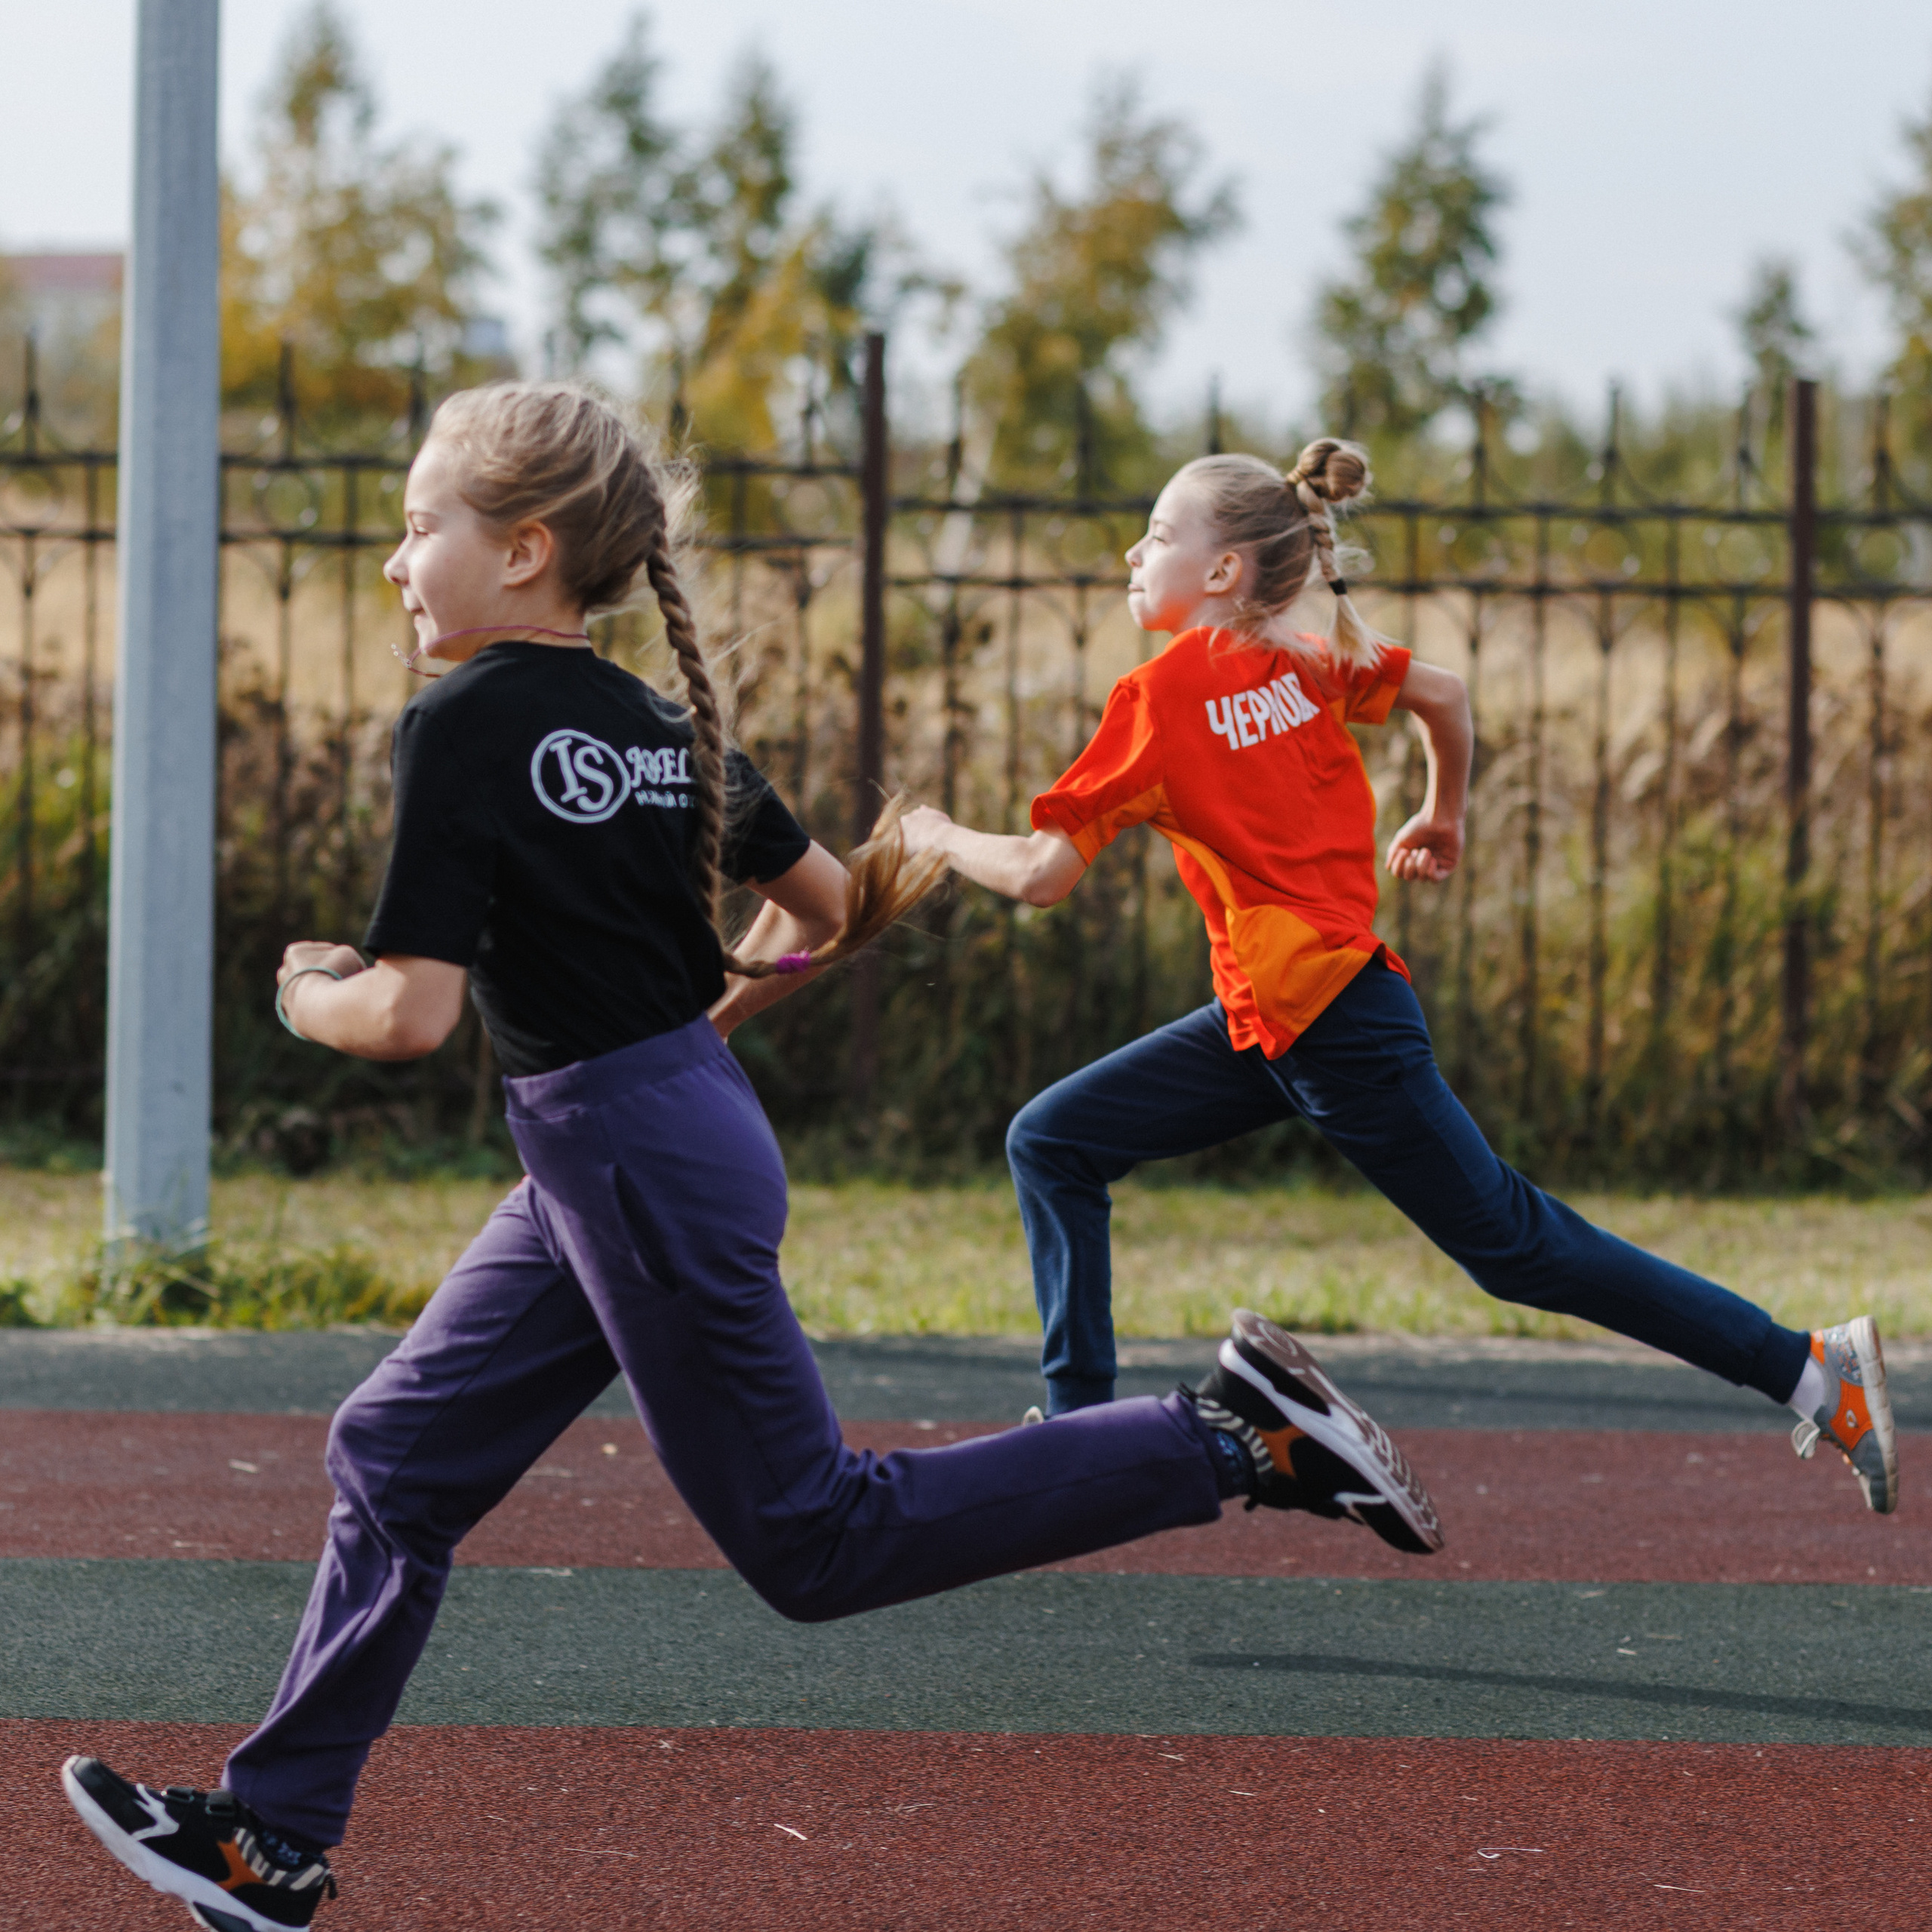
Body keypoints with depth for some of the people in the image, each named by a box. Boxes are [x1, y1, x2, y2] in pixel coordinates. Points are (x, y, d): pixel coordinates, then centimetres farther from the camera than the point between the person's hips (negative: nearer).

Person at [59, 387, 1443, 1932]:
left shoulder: (467, 726, -15)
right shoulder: (658, 728, 9)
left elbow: (412, 1012, -21)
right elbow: (838, 911, 16)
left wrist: (310, 993, -1)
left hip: (638, 1163, -10)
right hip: (627, 1157, 10)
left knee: (815, 1541, -2)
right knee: (397, 1458, 13)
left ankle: (1234, 1439, -5)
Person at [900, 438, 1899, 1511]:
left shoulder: (1166, 694, -16)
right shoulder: (1301, 661, 6)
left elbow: (1038, 873, -17)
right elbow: (1446, 693, 18)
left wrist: (937, 837, 2)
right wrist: (1443, 818, 34)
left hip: (1336, 1034, -9)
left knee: (1516, 1244, 1)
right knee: (1053, 1142, 6)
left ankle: (1812, 1366, 6)